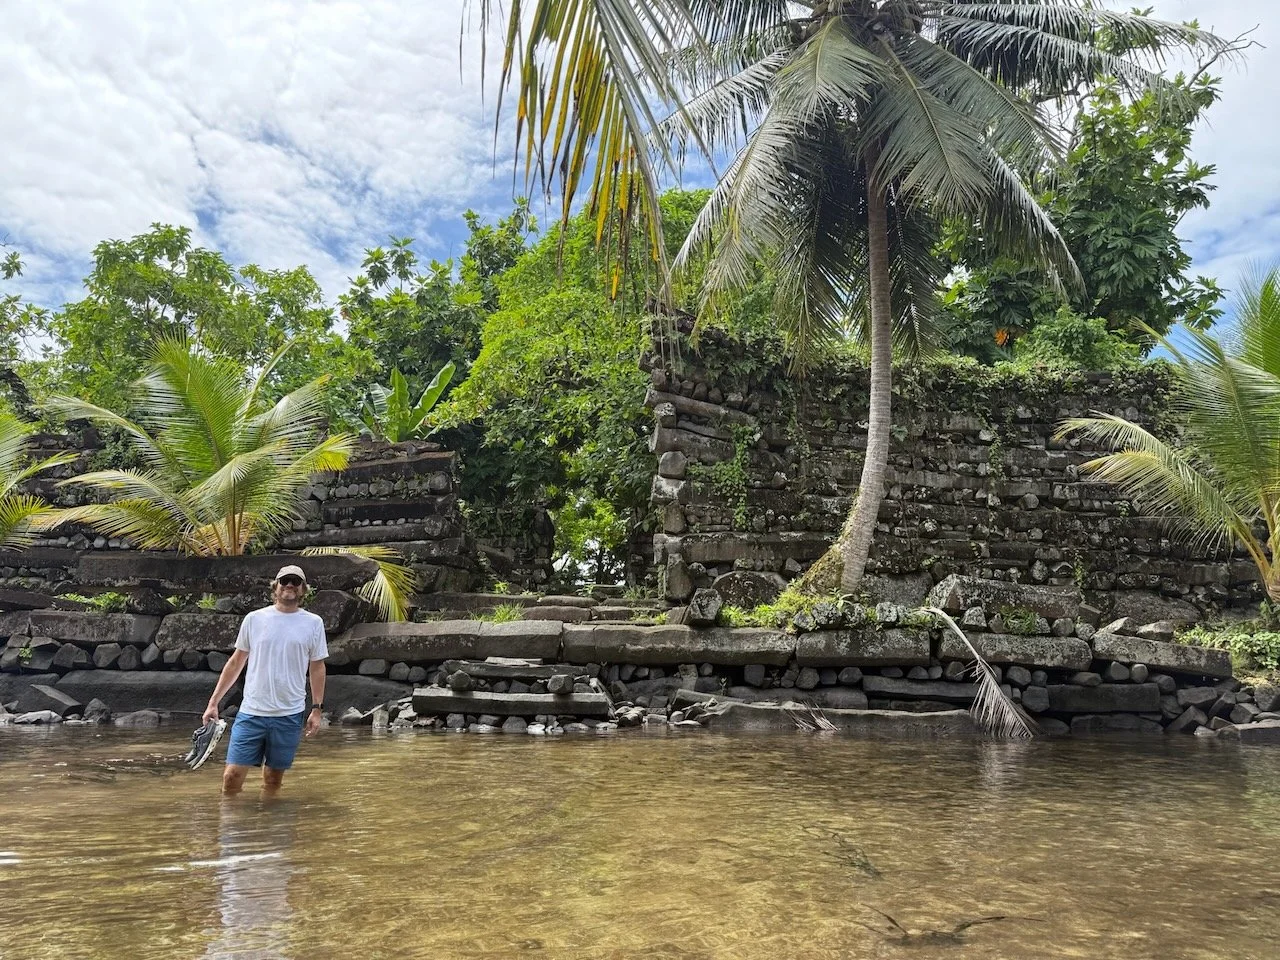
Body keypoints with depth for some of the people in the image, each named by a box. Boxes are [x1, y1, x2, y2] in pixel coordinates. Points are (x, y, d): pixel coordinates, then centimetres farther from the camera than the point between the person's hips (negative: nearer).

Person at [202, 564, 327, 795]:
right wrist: (213, 702, 8)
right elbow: (236, 663, 9)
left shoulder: (313, 623, 3)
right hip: (251, 713, 0)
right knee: (232, 776, -3)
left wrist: (316, 708, 1)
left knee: (273, 780, 9)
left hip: (290, 715, 0)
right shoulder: (254, 619, 3)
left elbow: (317, 668, 7)